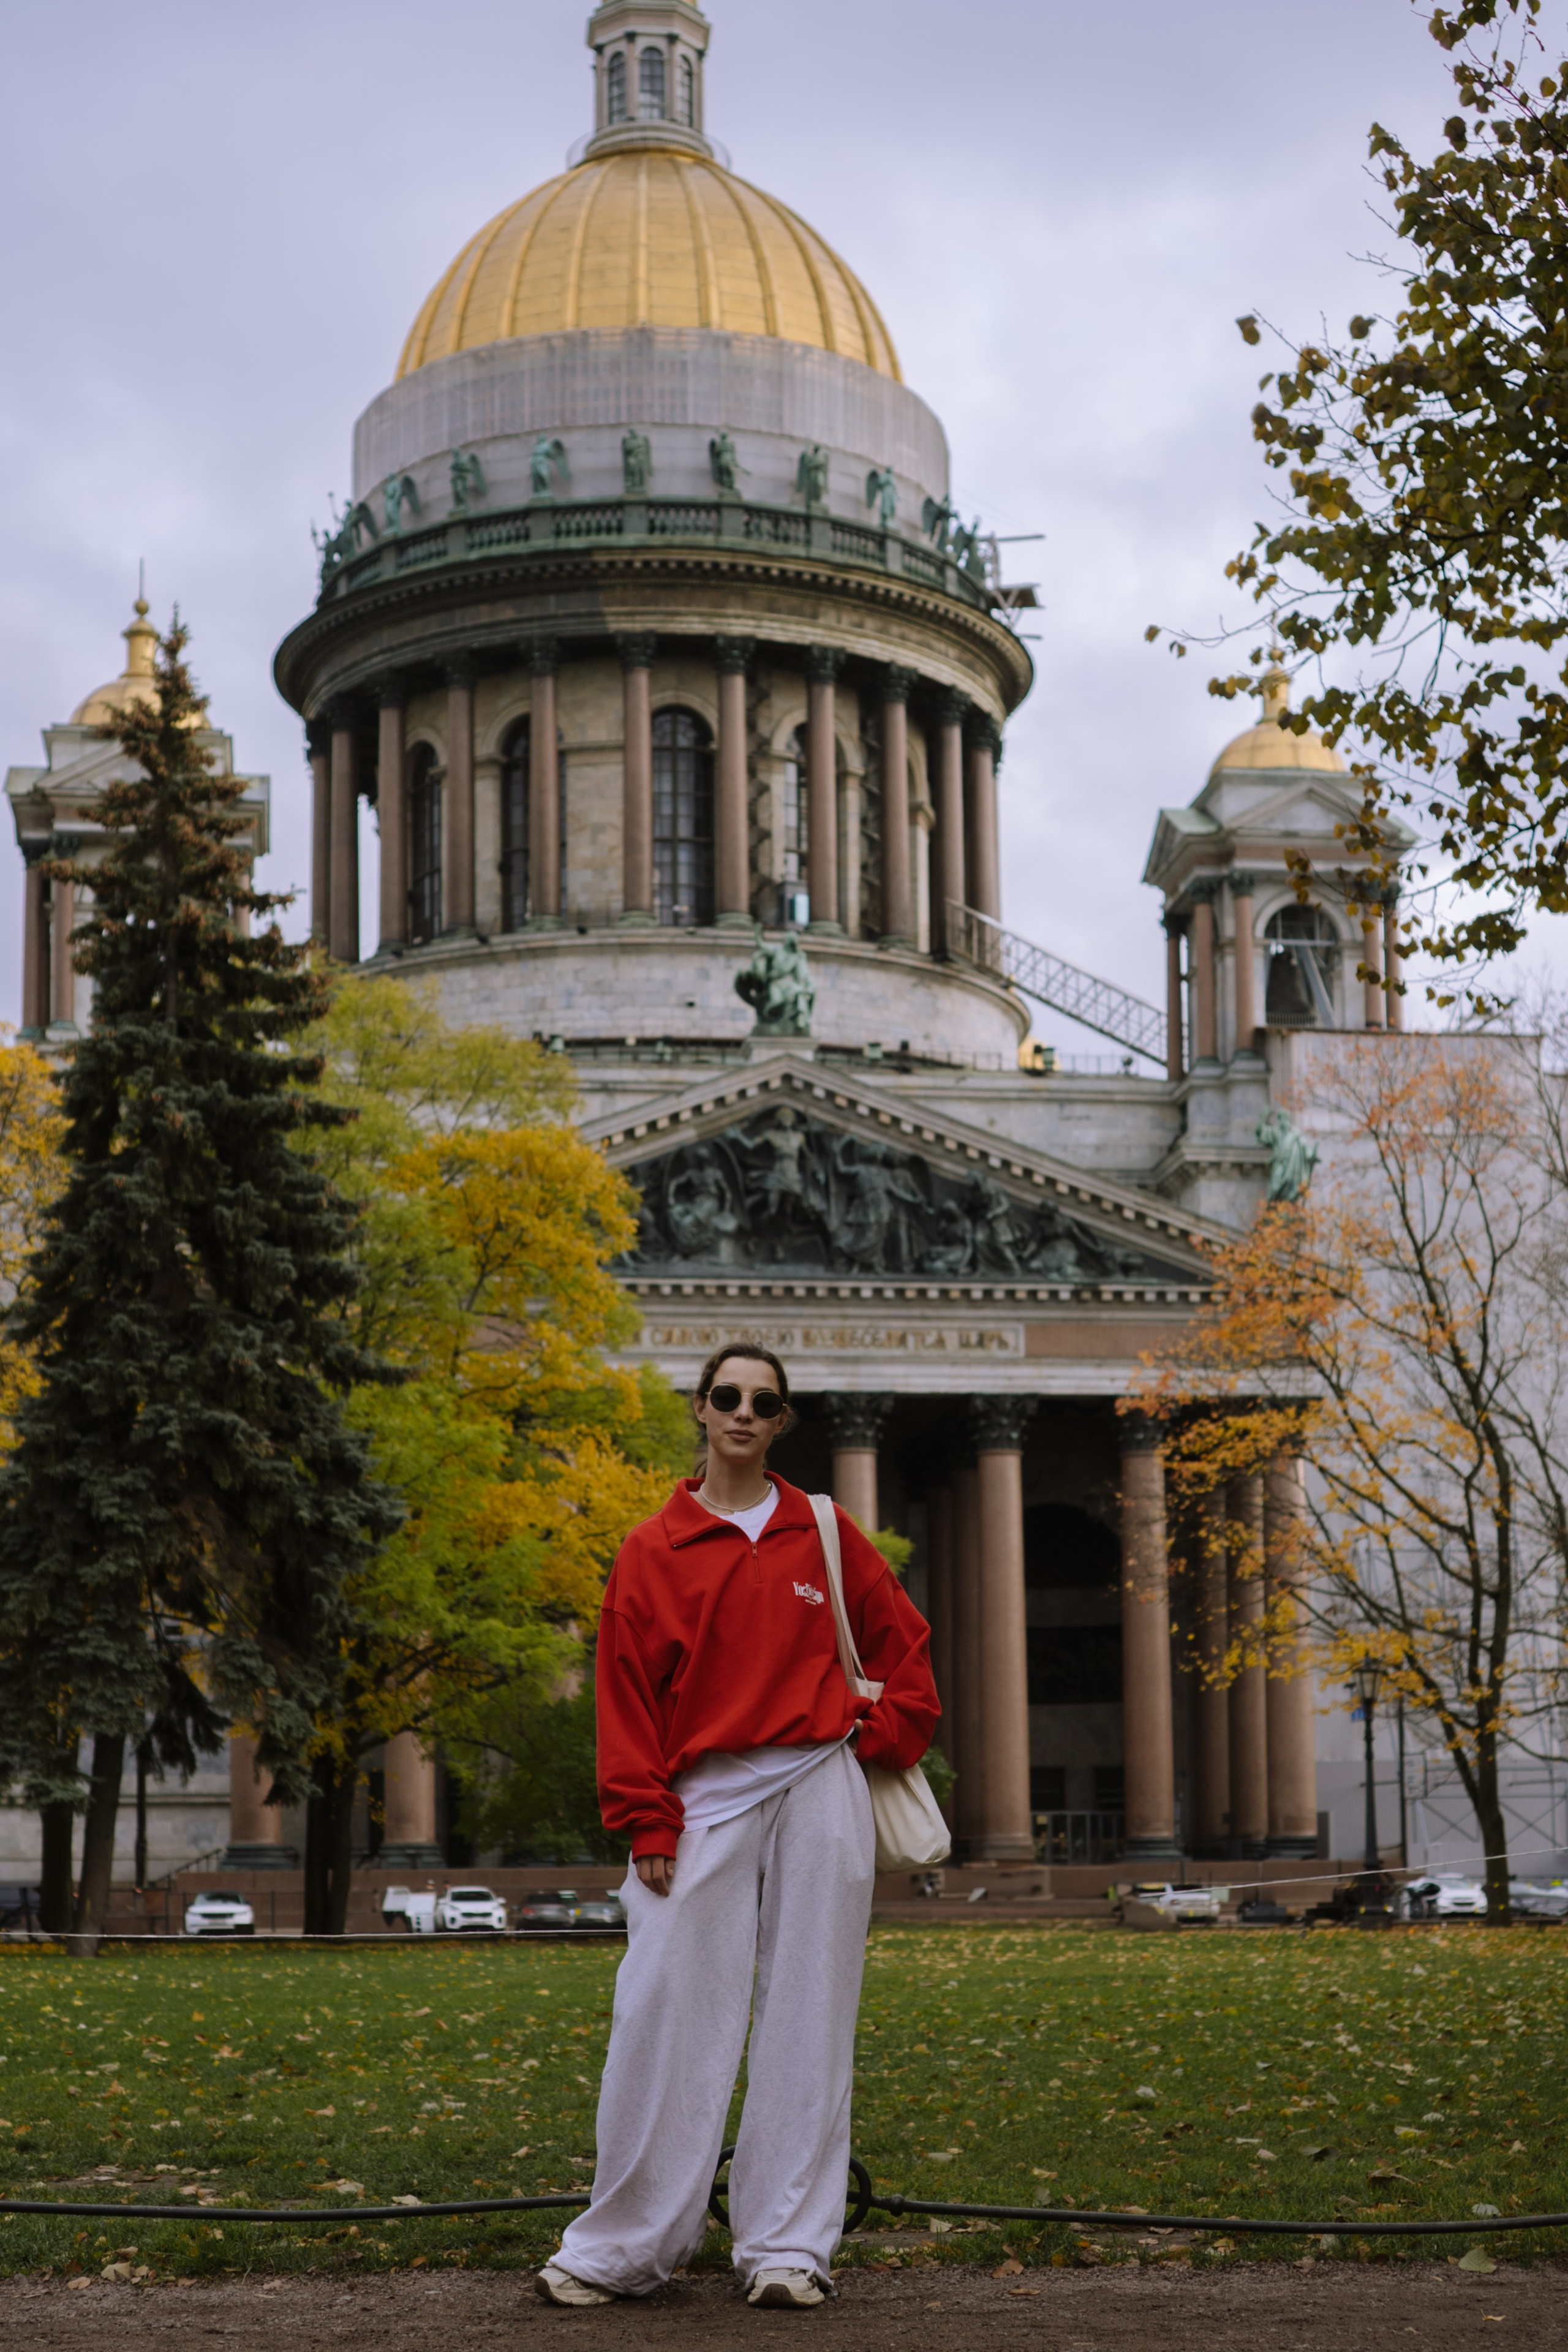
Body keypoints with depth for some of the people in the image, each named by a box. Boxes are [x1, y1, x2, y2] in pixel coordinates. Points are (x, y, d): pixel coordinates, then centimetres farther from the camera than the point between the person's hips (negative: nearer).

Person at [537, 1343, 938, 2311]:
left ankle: (790, 2247, 8)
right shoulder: (653, 1551, 5)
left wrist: (884, 1733, 5)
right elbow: (627, 1692, 2)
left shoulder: (825, 1535, 9)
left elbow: (903, 1640, 19)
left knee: (805, 2023, 2)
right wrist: (647, 1824, -5)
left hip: (818, 1794, 1)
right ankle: (623, 2247, 3)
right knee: (665, 2018, -5)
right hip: (704, 1804, -1)